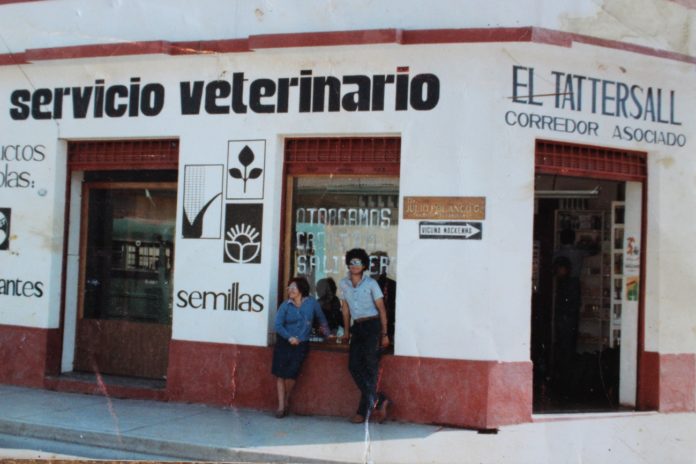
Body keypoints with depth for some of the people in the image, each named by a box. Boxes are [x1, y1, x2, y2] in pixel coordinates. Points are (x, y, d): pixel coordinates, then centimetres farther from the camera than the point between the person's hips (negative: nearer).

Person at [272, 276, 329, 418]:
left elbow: (321, 317, 15)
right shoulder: (286, 305, -3)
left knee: (291, 373, -11)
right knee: (280, 374, -5)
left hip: (301, 344, -1)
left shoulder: (311, 302, -3)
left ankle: (286, 400, 16)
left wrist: (325, 328, 29)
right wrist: (289, 337, -20)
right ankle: (281, 406, 3)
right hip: (284, 342, 1)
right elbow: (278, 324, -9)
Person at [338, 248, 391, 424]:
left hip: (372, 326, -5)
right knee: (354, 366, -3)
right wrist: (346, 330, 16)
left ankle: (364, 411, -3)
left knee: (370, 366, -7)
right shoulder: (343, 283, 7)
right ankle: (379, 401, 9)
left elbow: (381, 309, -3)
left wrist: (384, 334, -6)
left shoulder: (371, 283, -6)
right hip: (357, 327, 5)